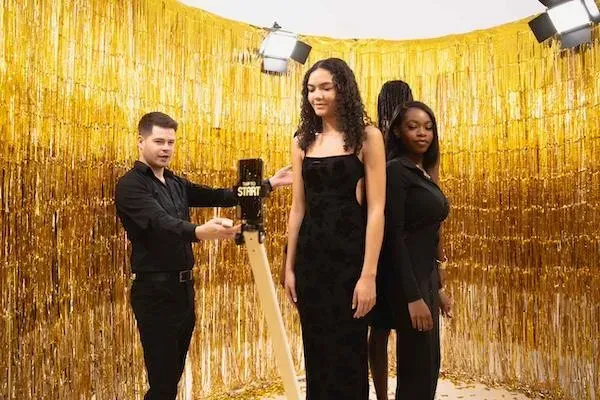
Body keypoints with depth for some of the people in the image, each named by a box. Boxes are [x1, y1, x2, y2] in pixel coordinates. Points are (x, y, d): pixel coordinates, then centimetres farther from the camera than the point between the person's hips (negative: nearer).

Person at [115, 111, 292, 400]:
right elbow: (161, 223, -29)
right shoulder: (130, 185, -12)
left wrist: (268, 184, 10)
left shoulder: (176, 184, 12)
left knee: (174, 373, 15)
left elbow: (219, 197, 13)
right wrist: (200, 232, -48)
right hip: (155, 290, -8)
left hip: (183, 285, 8)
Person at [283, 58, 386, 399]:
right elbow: (298, 208, 10)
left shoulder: (367, 137, -4)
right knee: (316, 351, 15)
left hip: (349, 254, -4)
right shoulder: (303, 141, 9)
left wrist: (369, 274, -16)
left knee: (348, 352, 8)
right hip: (311, 256, 4)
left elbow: (376, 209, -10)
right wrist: (289, 266, 9)